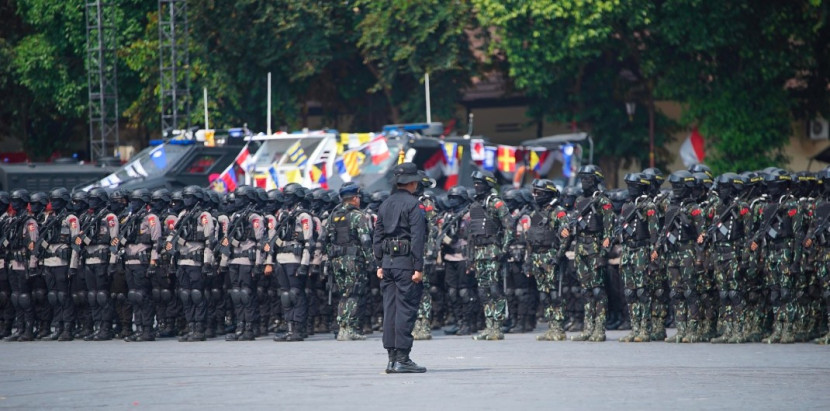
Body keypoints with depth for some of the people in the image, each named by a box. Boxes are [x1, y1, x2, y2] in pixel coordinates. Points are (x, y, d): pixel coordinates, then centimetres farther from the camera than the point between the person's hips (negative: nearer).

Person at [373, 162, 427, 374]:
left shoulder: (385, 205, 14)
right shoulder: (414, 205, -9)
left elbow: (377, 237, 15)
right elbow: (417, 237, -15)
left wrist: (380, 265, 18)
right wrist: (418, 268, -15)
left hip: (388, 262, 7)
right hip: (405, 262, -7)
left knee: (390, 309, 8)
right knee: (406, 309, -6)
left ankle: (392, 358, 9)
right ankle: (402, 358, -8)